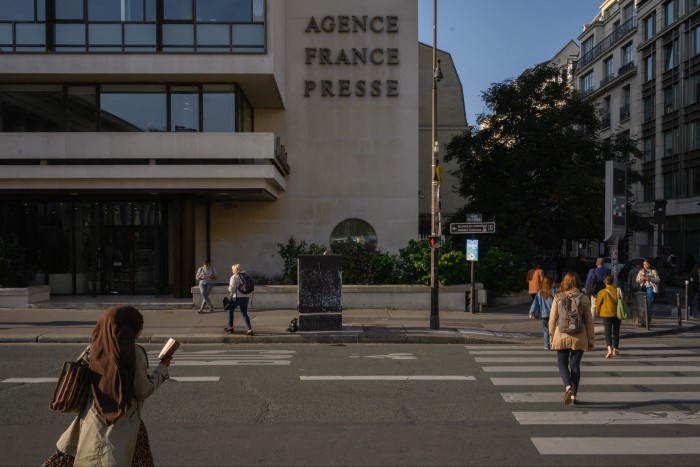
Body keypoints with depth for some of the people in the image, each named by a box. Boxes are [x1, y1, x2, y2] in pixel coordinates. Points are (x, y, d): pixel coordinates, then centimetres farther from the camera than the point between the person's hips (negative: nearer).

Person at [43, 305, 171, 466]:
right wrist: (162, 368, 2)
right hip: (121, 427, -5)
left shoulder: (95, 349, -2)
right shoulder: (134, 353, -16)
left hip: (93, 422, 5)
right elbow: (143, 391, -10)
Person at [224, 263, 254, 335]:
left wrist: (229, 290, 10)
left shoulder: (234, 277, -7)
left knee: (230, 310, 17)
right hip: (246, 297, 5)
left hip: (237, 297, -5)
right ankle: (249, 329, -5)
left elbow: (232, 288, -12)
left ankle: (230, 327, 23)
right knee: (244, 313, 10)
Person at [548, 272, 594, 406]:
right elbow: (589, 321, 1)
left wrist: (551, 336, 11)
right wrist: (591, 340, 8)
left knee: (562, 363, 11)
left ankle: (568, 387, -13)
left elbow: (552, 319, -1)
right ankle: (573, 395, 12)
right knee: (575, 364, 10)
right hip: (579, 337, 1)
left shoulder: (558, 298, -4)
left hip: (562, 336, -1)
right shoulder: (584, 298, -2)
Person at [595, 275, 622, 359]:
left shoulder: (602, 292, -11)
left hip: (606, 314, -3)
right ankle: (615, 349, 23)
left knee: (608, 332, -4)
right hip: (617, 314, 3)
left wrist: (597, 312, 15)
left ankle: (609, 349, -23)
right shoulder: (618, 290, 0)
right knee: (616, 332, 15)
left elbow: (598, 303, -3)